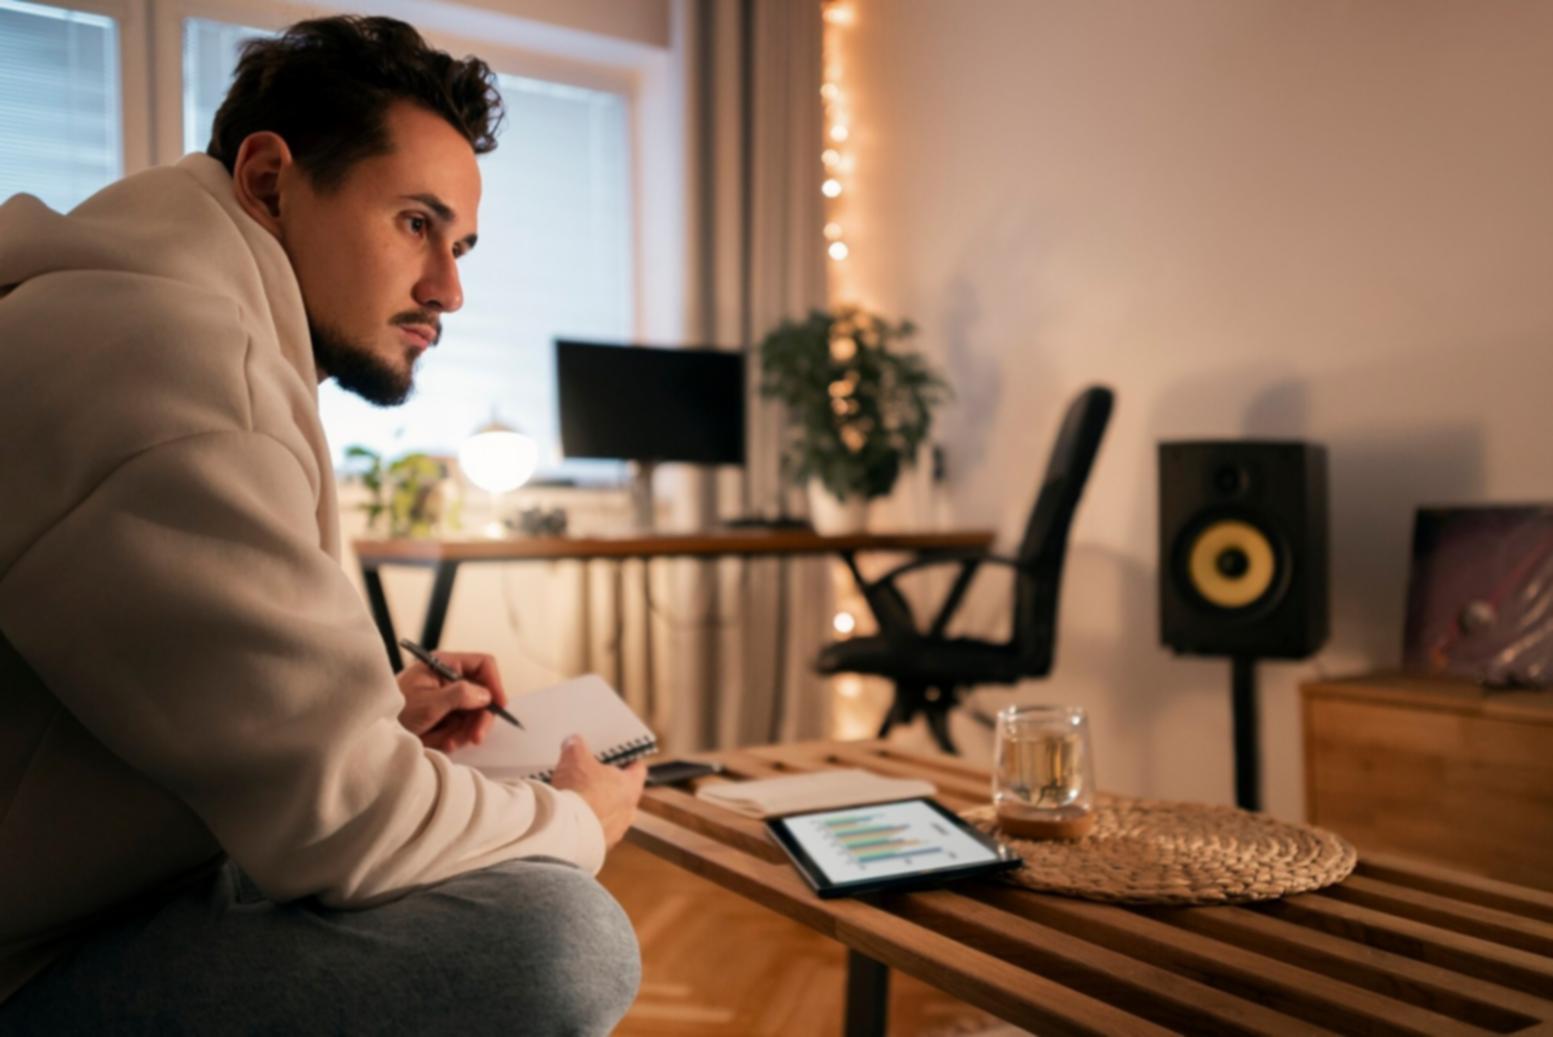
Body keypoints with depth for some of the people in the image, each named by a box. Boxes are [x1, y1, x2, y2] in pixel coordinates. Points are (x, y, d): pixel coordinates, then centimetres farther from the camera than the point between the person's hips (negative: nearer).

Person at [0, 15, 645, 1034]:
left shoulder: (208, 333, 11)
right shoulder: (156, 347, -24)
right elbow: (336, 816, -24)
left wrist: (378, 708, 4)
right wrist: (575, 823, -6)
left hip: (130, 884, 11)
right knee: (563, 939, -28)